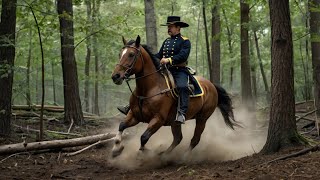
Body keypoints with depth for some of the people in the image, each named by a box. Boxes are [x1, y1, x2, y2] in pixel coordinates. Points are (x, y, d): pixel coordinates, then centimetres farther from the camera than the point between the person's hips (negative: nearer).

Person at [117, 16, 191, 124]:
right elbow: (159, 56, 21)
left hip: (179, 71, -7)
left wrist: (169, 60, -31)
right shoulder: (166, 41, 22)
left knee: (182, 87, -36)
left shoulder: (185, 41, -2)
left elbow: (183, 55, -18)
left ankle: (182, 113, -44)